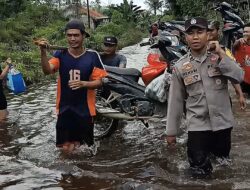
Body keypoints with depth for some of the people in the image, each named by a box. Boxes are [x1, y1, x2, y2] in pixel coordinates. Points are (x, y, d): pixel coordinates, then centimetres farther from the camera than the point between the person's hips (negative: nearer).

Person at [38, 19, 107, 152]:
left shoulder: (92, 56, -6)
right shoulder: (60, 55, -2)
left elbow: (98, 82, -4)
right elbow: (47, 71, -19)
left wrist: (83, 84, -23)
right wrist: (43, 51, -35)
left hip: (85, 110, -1)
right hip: (64, 109, 1)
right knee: (66, 148, 4)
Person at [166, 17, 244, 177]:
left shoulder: (219, 56, -2)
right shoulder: (180, 67, -4)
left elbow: (239, 77, -17)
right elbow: (176, 100, 0)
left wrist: (221, 53, -20)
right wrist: (171, 131, 2)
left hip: (222, 122, 1)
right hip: (198, 125, -1)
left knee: (223, 159, 20)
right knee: (200, 172, 3)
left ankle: (210, 147, 51)